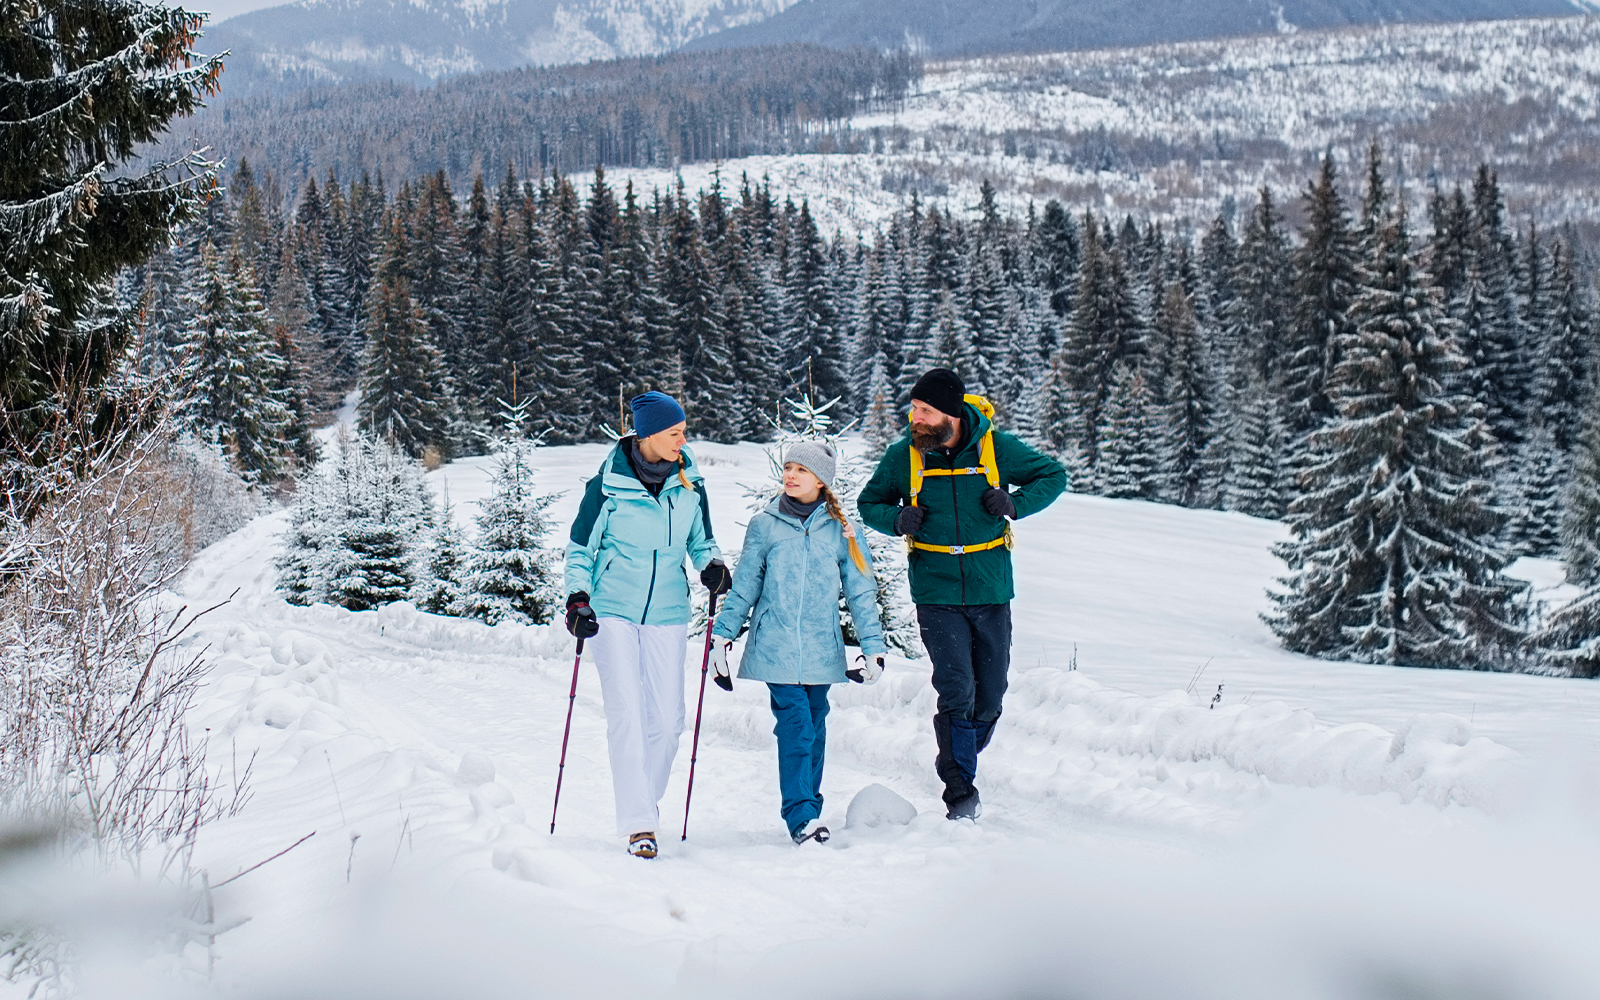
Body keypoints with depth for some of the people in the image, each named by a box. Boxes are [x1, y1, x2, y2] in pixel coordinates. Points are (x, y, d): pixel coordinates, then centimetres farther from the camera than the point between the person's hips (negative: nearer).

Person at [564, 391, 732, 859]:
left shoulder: (689, 485, 3)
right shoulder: (608, 483, -6)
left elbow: (700, 541, 17)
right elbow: (581, 545, 3)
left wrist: (712, 566, -4)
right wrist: (578, 596, -9)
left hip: (667, 613, 3)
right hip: (613, 610, -3)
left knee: (668, 718, 1)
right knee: (626, 713, -10)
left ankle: (645, 800, 22)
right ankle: (638, 823, -10)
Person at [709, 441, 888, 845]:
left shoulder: (841, 530, 6)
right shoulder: (764, 526, 5)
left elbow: (861, 591, 9)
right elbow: (744, 588, 10)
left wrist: (873, 646, 6)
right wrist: (721, 636, 7)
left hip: (821, 650, 2)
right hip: (776, 649, -2)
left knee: (815, 728, 8)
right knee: (795, 726, -12)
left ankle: (810, 809, 20)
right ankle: (801, 816, -12)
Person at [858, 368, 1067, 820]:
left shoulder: (995, 447, -6)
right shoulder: (903, 455, -4)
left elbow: (1053, 476, 7)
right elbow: (869, 504, 11)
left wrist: (1014, 503, -11)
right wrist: (898, 519, -11)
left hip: (990, 592, 1)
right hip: (936, 593, -1)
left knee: (989, 696, 9)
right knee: (956, 689, -13)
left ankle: (958, 763, 33)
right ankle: (961, 789, -4)